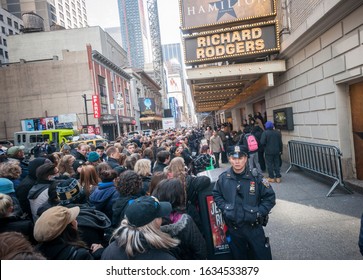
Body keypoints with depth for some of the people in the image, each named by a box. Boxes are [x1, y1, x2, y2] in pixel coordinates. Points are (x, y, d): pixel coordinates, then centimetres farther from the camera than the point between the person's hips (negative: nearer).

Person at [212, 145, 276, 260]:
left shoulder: (256, 177, -11)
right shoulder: (223, 178, -6)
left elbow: (270, 197, -5)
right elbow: (216, 195, 8)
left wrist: (259, 212, -12)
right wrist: (224, 208, -5)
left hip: (253, 226, -1)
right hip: (233, 227, 2)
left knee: (263, 256, 12)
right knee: (239, 256, 20)